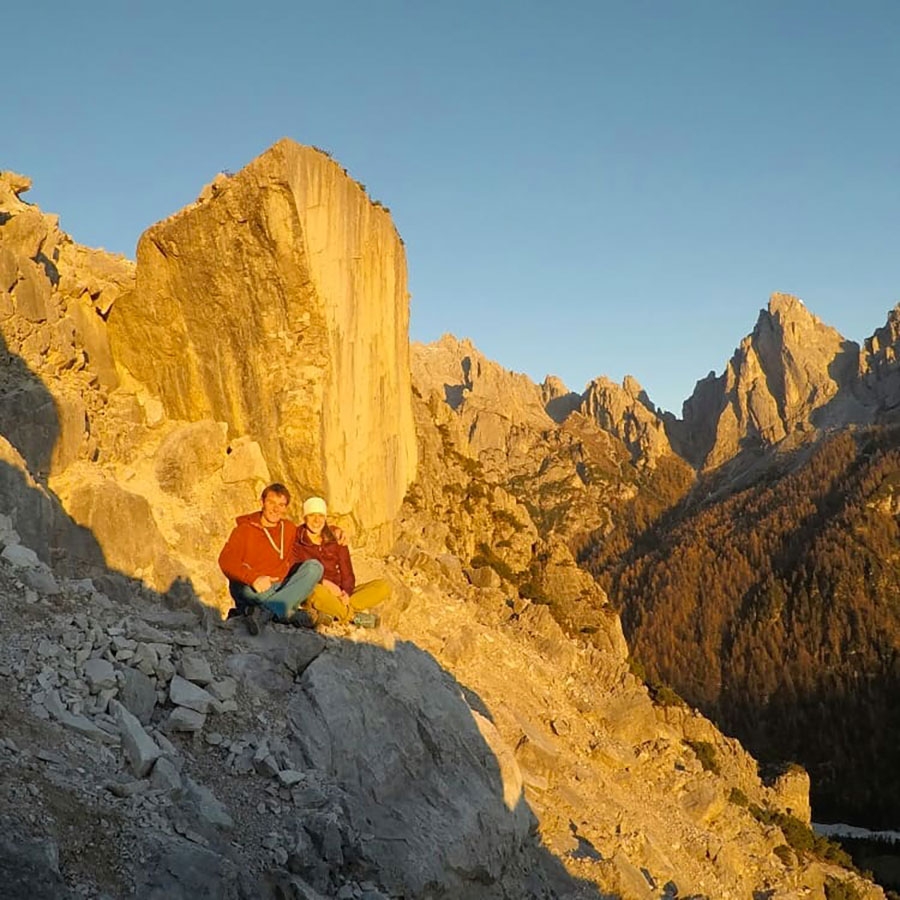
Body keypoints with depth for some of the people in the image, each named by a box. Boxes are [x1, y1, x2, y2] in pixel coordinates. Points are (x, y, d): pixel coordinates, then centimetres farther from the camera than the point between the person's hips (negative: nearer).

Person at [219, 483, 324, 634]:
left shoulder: (289, 529, 14)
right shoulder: (245, 529, -1)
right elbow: (226, 561, -15)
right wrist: (254, 578, -33)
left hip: (280, 587, 5)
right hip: (250, 588, -5)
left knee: (314, 566, -19)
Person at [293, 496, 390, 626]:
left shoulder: (336, 539, 12)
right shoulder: (296, 541, 0)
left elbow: (347, 572, 8)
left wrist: (346, 592, -13)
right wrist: (323, 582, -20)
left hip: (337, 594, 5)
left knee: (384, 587, -14)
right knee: (317, 591, -43)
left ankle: (334, 613, -25)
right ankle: (355, 617, -19)